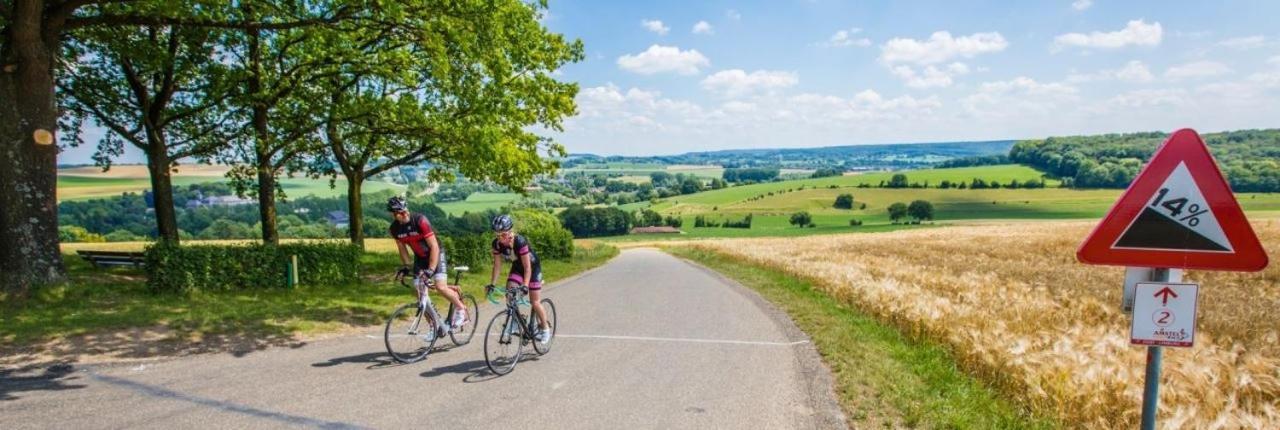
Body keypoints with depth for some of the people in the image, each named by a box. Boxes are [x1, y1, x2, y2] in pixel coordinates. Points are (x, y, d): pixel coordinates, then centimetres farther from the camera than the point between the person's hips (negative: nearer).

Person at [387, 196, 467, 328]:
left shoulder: (420, 220, -27)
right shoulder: (395, 228, -11)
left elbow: (434, 247, -27)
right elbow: (402, 248, 6)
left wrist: (431, 270, -32)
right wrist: (406, 266, -6)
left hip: (435, 254, -5)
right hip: (419, 258, 5)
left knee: (441, 287, -23)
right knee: (420, 293, 0)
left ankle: (461, 308, 2)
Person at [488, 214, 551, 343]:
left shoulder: (520, 241, -35)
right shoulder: (497, 244, -20)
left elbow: (527, 267, -33)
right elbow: (497, 265, -12)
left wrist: (525, 285, -41)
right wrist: (492, 284, -18)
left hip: (532, 266, -5)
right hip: (517, 267, 5)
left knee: (534, 302, -4)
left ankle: (545, 328, 15)